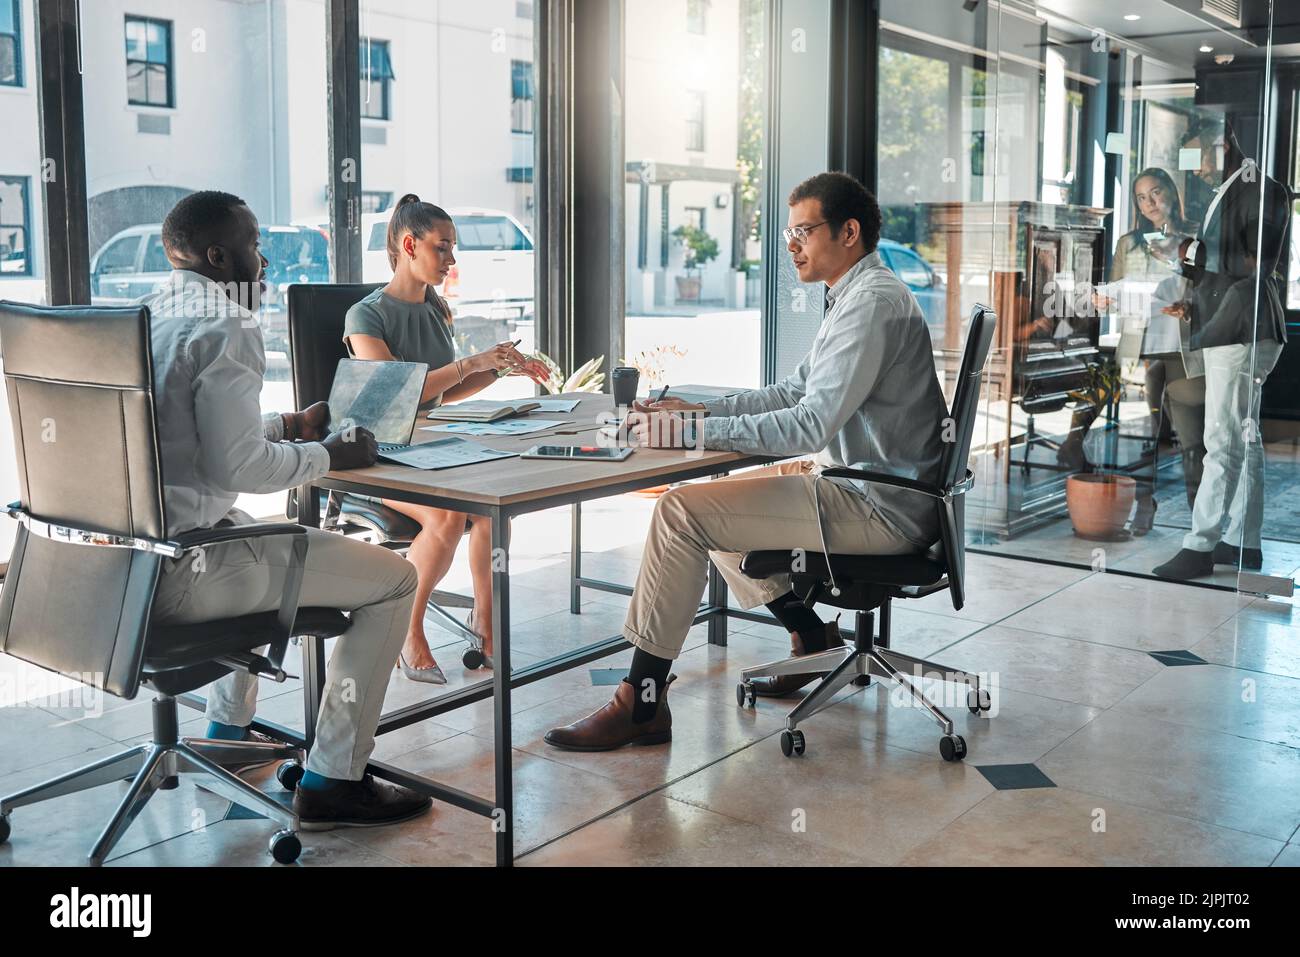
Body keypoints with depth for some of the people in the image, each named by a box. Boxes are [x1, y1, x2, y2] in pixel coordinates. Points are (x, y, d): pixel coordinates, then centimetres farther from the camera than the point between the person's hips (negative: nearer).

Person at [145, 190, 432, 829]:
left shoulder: (146, 316, 13)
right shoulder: (226, 327, -16)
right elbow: (237, 467, -22)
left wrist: (291, 427, 22)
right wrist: (331, 455, -7)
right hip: (179, 572, -10)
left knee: (259, 533, 39)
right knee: (393, 579, -1)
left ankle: (229, 729, 44)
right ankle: (332, 781, 5)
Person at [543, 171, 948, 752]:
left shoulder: (873, 302, -19)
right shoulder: (858, 296, 15)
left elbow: (810, 424, -27)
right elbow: (796, 392, 16)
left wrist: (689, 431, -25)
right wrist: (701, 410, 4)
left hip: (879, 508, -11)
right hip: (863, 487, 11)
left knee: (682, 511, -18)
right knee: (716, 495, 20)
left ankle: (640, 705, -13)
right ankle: (811, 637, 21)